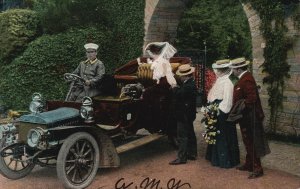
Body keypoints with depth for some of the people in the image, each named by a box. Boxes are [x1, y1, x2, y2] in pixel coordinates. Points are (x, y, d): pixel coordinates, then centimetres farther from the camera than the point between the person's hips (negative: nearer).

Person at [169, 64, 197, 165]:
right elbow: (181, 93, 10)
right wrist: (177, 88, -5)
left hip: (184, 115, -11)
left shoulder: (189, 85, -23)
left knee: (182, 136, -6)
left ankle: (182, 157, -2)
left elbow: (179, 94, -27)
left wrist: (174, 88, -9)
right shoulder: (190, 83, 10)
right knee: (190, 135, 17)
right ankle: (192, 154, 28)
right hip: (188, 114, 11)